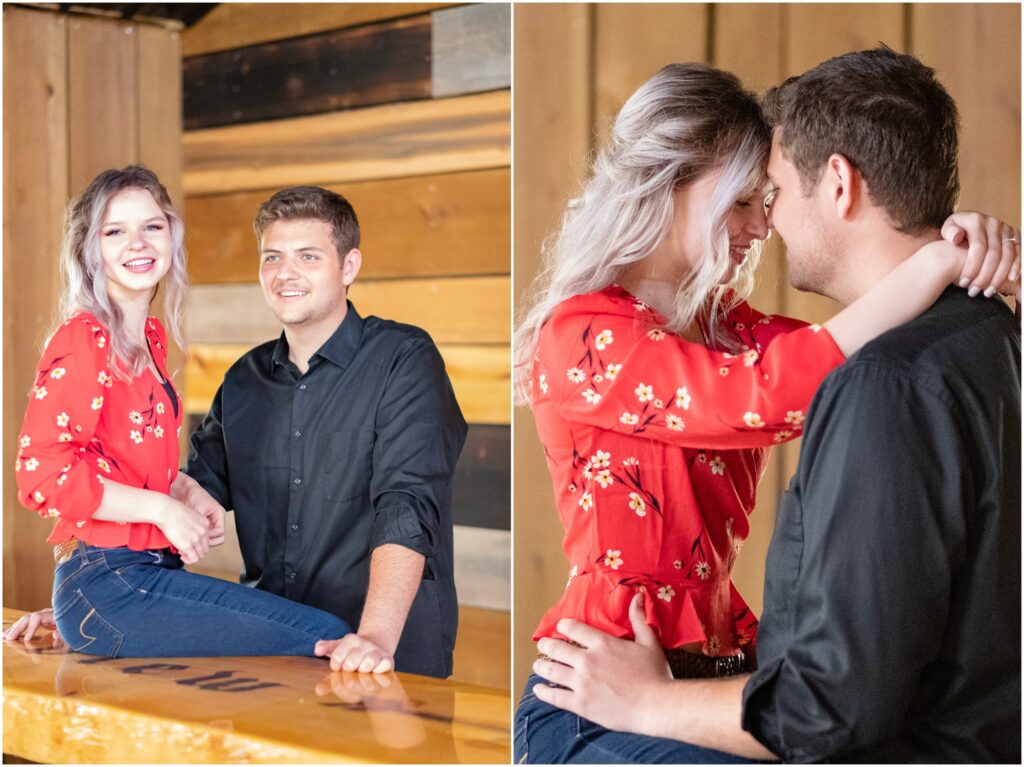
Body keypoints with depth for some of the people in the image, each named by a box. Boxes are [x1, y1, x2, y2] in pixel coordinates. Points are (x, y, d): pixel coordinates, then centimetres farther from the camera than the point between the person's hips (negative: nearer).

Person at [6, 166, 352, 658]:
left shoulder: (151, 337, 18)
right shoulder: (82, 340, -9)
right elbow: (39, 469, -18)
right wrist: (164, 508, -14)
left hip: (147, 574, 9)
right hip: (108, 589, -9)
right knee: (324, 639, -17)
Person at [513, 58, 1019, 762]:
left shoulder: (724, 326, 12)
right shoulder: (578, 336, -12)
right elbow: (767, 397, -26)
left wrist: (967, 248, -19)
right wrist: (936, 264, -24)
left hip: (722, 661, 7)